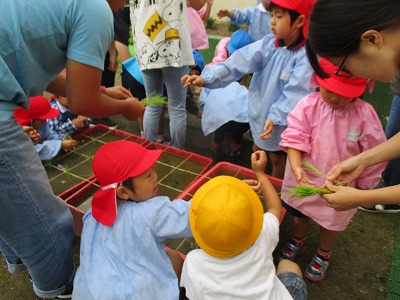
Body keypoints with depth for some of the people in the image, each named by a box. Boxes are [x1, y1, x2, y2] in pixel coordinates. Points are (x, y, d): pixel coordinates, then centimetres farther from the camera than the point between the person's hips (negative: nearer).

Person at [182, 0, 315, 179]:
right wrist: (207, 78, -31)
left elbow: (295, 92, -29)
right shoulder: (268, 43, -8)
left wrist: (276, 117, -43)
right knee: (256, 151, 26)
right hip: (259, 112, 5)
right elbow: (239, 62, -20)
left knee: (277, 158, 17)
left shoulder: (307, 55, -22)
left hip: (283, 122, -5)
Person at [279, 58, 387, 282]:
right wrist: (297, 168, -38)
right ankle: (298, 242, 58)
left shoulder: (364, 114, -20)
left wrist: (362, 188, -1)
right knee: (300, 213, 26)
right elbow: (294, 139, -22)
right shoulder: (308, 105, -19)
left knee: (331, 221, 22)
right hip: (305, 180, 2)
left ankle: (324, 255, 52)